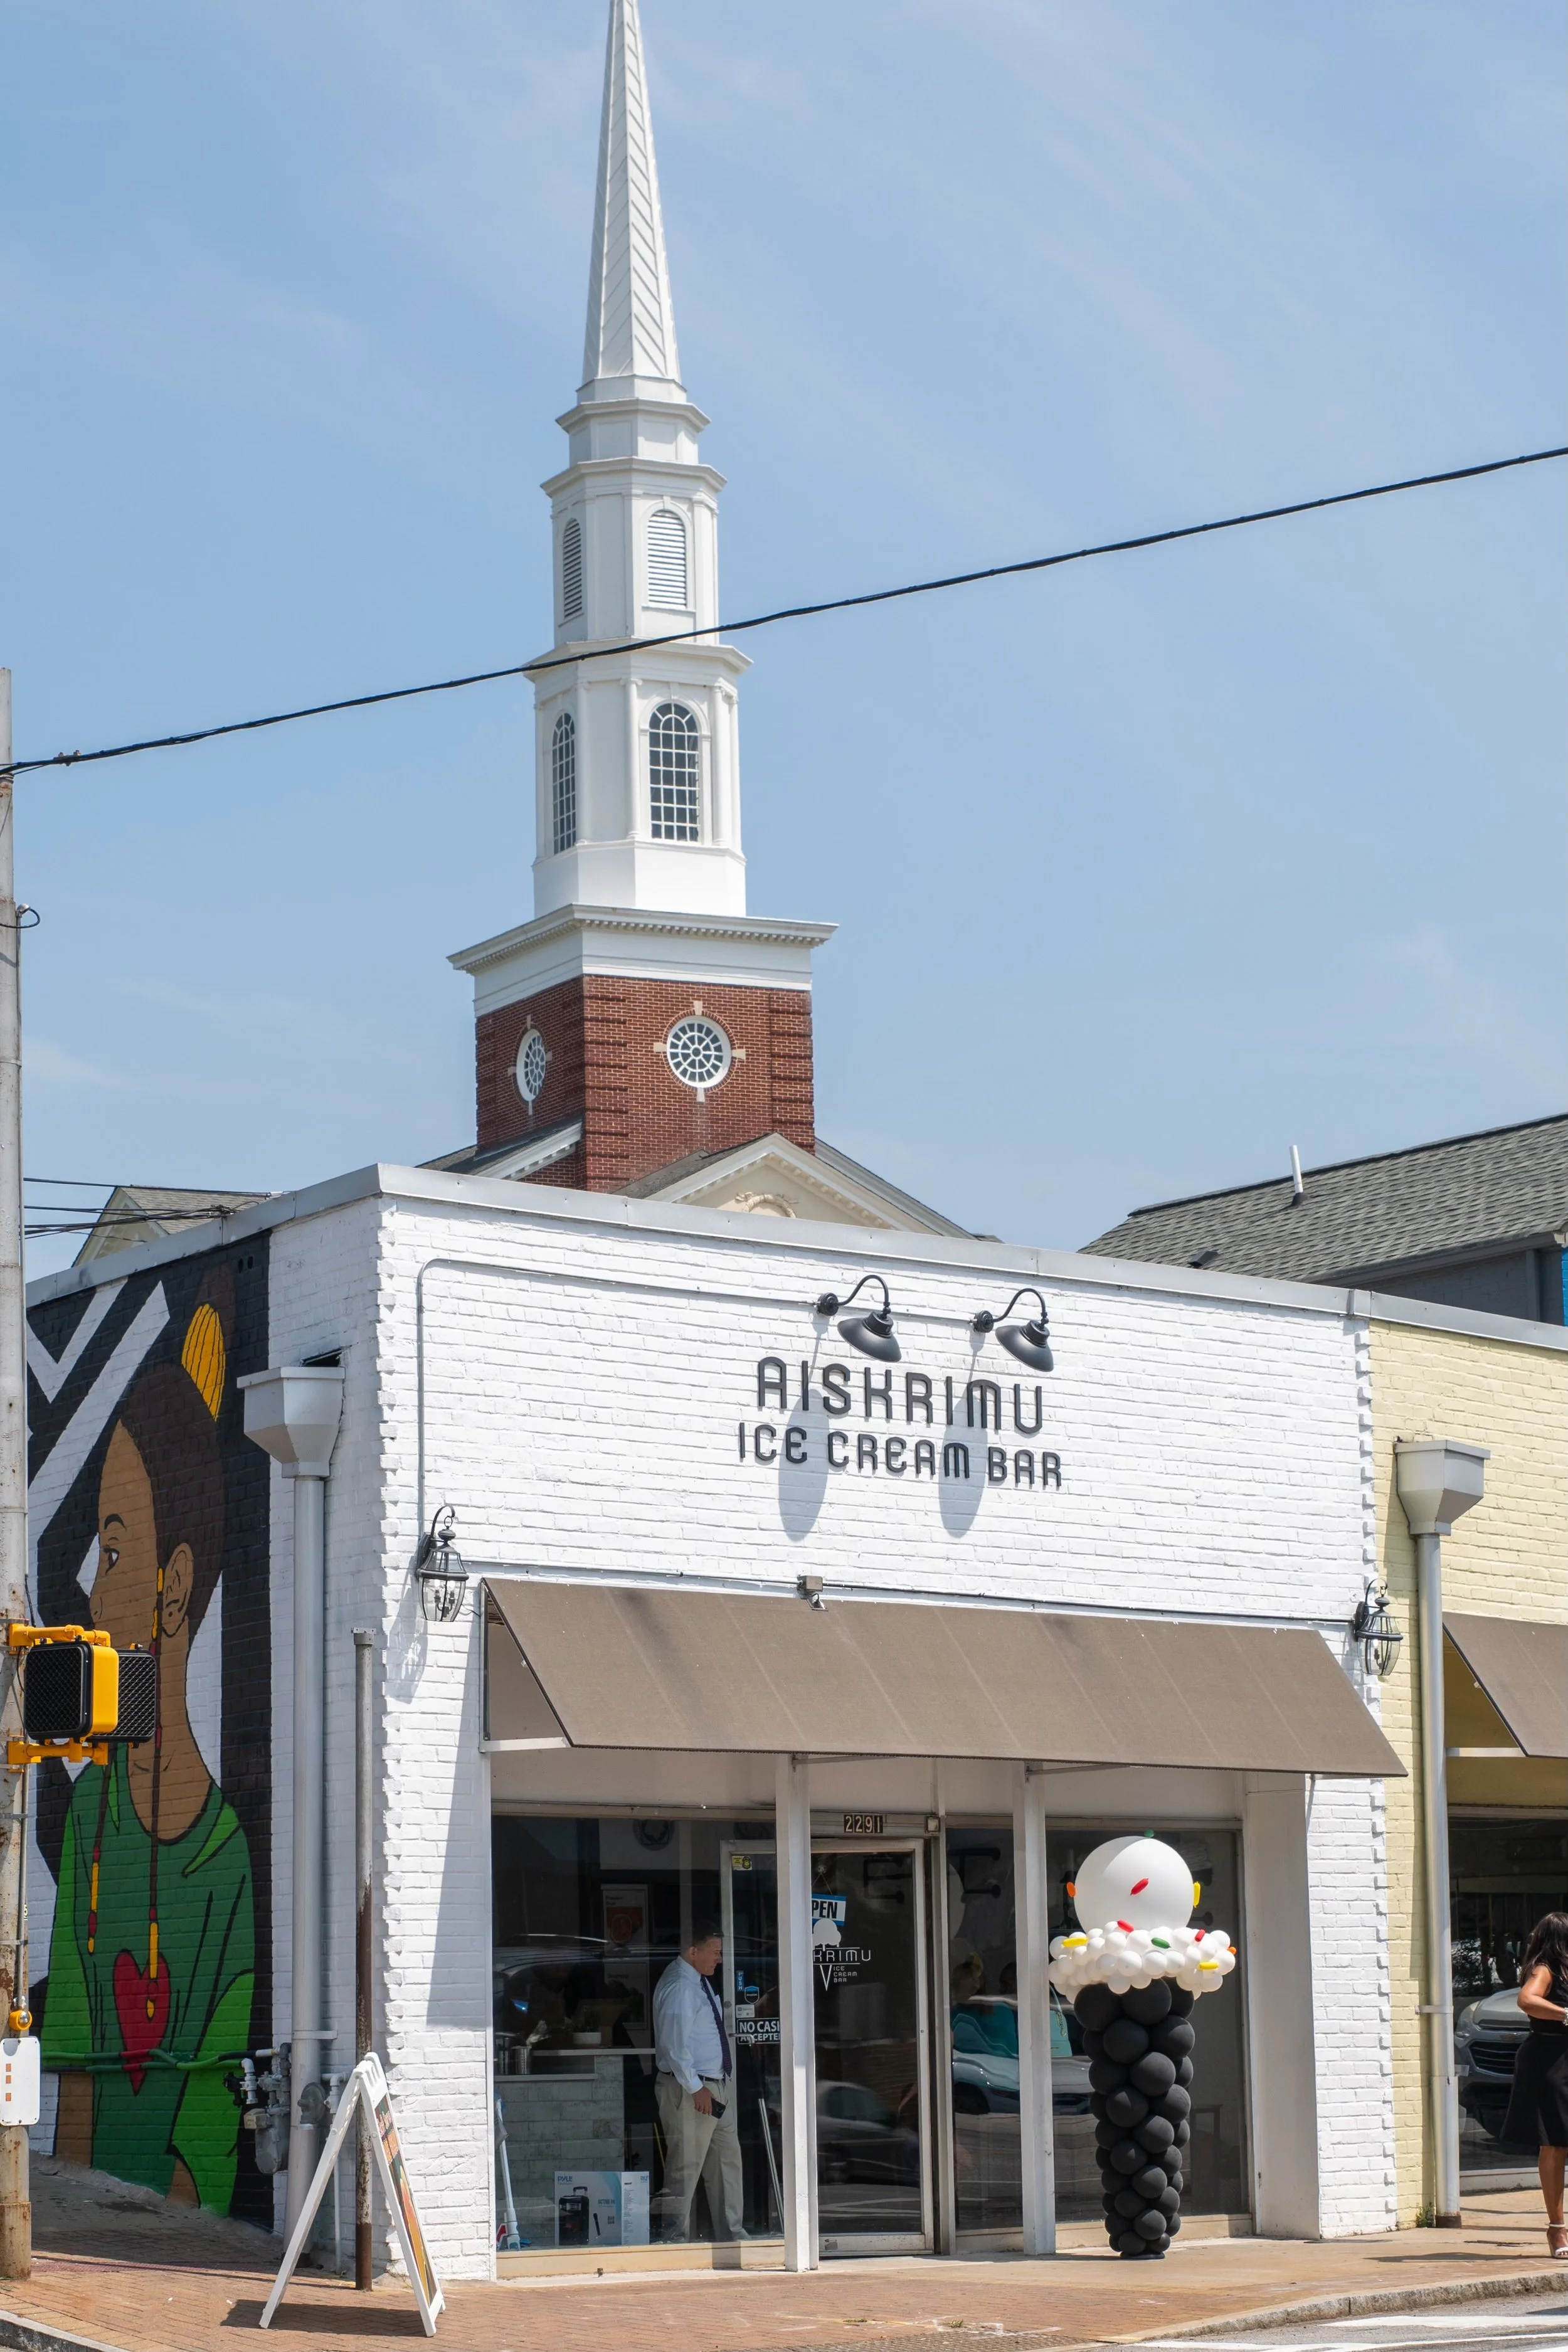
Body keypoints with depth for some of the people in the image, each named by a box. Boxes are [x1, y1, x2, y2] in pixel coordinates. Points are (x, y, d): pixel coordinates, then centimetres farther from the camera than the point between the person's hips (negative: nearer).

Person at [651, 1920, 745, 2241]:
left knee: (727, 2159, 14)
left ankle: (733, 2233, 22)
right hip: (690, 2089, -10)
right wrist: (696, 2088, -23)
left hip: (716, 2085, 10)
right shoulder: (679, 1986, -17)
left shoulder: (700, 1982, 14)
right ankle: (676, 2238, 1)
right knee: (685, 2167, -5)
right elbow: (675, 2043, -22)